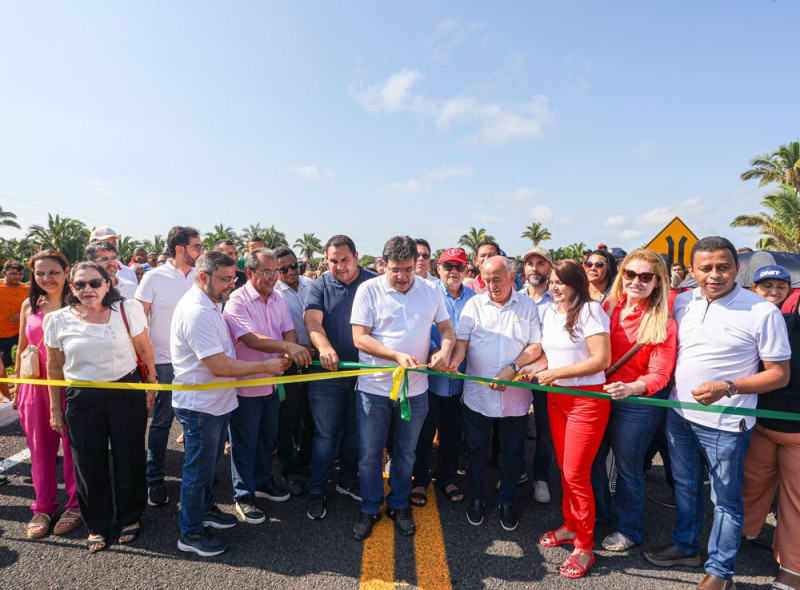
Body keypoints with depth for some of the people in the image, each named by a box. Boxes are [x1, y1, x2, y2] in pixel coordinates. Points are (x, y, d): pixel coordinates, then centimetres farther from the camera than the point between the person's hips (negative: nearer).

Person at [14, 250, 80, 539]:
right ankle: (43, 507, 27)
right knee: (40, 446, 11)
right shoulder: (29, 305, 7)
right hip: (36, 384, 4)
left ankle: (75, 504, 22)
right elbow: (22, 346, 14)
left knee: (73, 444, 5)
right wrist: (17, 385, 15)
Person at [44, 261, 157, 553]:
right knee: (89, 464, 10)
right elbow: (55, 368, 7)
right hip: (82, 398, 1)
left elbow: (144, 350, 1)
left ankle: (130, 518, 31)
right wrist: (55, 409, 9)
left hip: (127, 392, -1)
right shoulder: (59, 320, -2)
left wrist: (152, 385, 2)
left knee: (129, 458, 9)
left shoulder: (126, 310, -6)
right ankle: (97, 525, 31)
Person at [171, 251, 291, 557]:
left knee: (209, 463, 25)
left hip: (217, 401, 10)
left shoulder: (211, 305, 7)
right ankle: (190, 532, 25)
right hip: (200, 405, -10)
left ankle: (206, 508, 45)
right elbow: (220, 366, -29)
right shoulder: (196, 312, -26)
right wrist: (266, 366, -22)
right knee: (198, 469, 7)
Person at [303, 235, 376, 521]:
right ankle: (317, 491, 24)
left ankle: (348, 481, 36)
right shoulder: (320, 286, -2)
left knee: (356, 432, 16)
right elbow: (312, 320, -16)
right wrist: (324, 347, -36)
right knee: (326, 435, 7)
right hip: (328, 372, -1)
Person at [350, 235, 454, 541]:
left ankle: (399, 506, 39)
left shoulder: (431, 290, 0)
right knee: (369, 454, 11)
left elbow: (447, 328, 8)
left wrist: (445, 350, -14)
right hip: (374, 387, -2)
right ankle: (370, 509, 33)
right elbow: (360, 337, -13)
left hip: (415, 388, 2)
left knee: (406, 452, 18)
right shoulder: (369, 290, -9)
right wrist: (397, 356, -24)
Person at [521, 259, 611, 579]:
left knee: (575, 473, -1)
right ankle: (570, 526, 34)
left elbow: (601, 360, -19)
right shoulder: (549, 312, 9)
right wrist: (536, 367, -3)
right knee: (564, 468, 15)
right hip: (556, 397, 6)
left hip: (587, 399, -6)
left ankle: (585, 547, 17)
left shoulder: (590, 310, -13)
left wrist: (556, 373, -17)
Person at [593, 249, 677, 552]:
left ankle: (628, 529, 34)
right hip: (601, 396, 5)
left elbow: (660, 374, -16)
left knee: (628, 467, 10)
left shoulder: (663, 322, -13)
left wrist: (631, 387, -35)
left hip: (637, 403, -5)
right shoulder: (609, 308, -1)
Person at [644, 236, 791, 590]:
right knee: (685, 487, 21)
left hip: (725, 423, -5)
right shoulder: (682, 303, 1)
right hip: (679, 414, 5)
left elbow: (780, 374, -10)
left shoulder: (762, 312, -12)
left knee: (725, 500, 11)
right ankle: (685, 547, 41)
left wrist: (728, 388, -22)